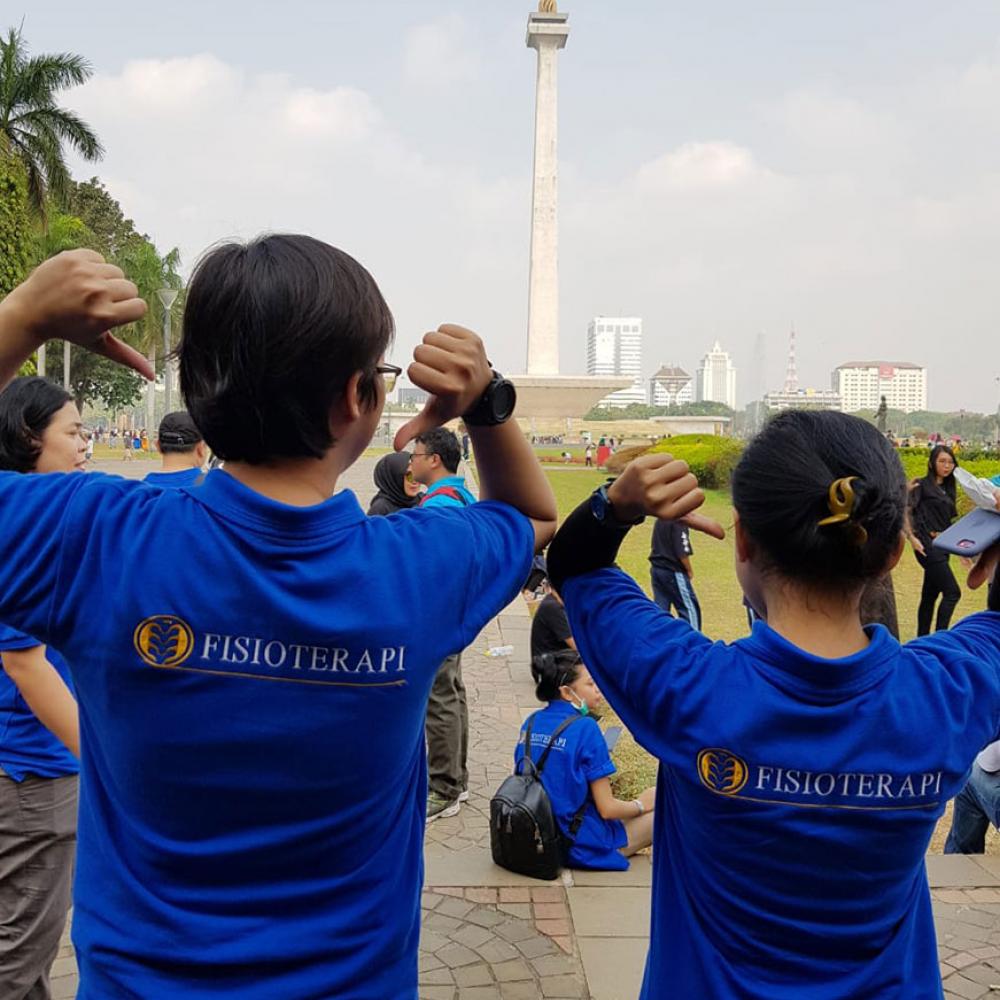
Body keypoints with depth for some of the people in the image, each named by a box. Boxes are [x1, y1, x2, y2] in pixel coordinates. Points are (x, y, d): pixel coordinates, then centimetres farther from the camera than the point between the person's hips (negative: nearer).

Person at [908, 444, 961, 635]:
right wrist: (912, 538, -23)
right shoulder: (922, 485, -6)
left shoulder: (947, 489, 16)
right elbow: (906, 511, -15)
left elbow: (948, 520, 18)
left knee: (930, 595, 11)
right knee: (952, 592, -12)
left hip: (942, 547, 7)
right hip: (928, 546, -7)